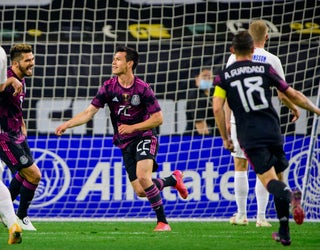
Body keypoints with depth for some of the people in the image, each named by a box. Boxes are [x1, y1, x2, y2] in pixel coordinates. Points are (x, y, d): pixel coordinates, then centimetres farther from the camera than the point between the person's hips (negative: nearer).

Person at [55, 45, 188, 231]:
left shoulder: (142, 88, -14)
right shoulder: (108, 87, -3)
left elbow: (158, 118, -11)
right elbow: (89, 113, -2)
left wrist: (132, 127, -19)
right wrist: (67, 124, -14)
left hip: (144, 137, -5)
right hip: (125, 143, 5)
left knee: (143, 177, -28)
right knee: (140, 191, 1)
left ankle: (163, 222, -17)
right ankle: (173, 179, 30)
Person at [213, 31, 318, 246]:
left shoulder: (223, 76, 6)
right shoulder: (265, 69, 7)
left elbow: (217, 108, -4)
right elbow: (293, 95, 9)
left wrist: (225, 138, 6)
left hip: (249, 137, -2)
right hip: (273, 131, 2)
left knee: (270, 179, -6)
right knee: (279, 177, 16)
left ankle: (290, 196, -41)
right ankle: (284, 233, 5)